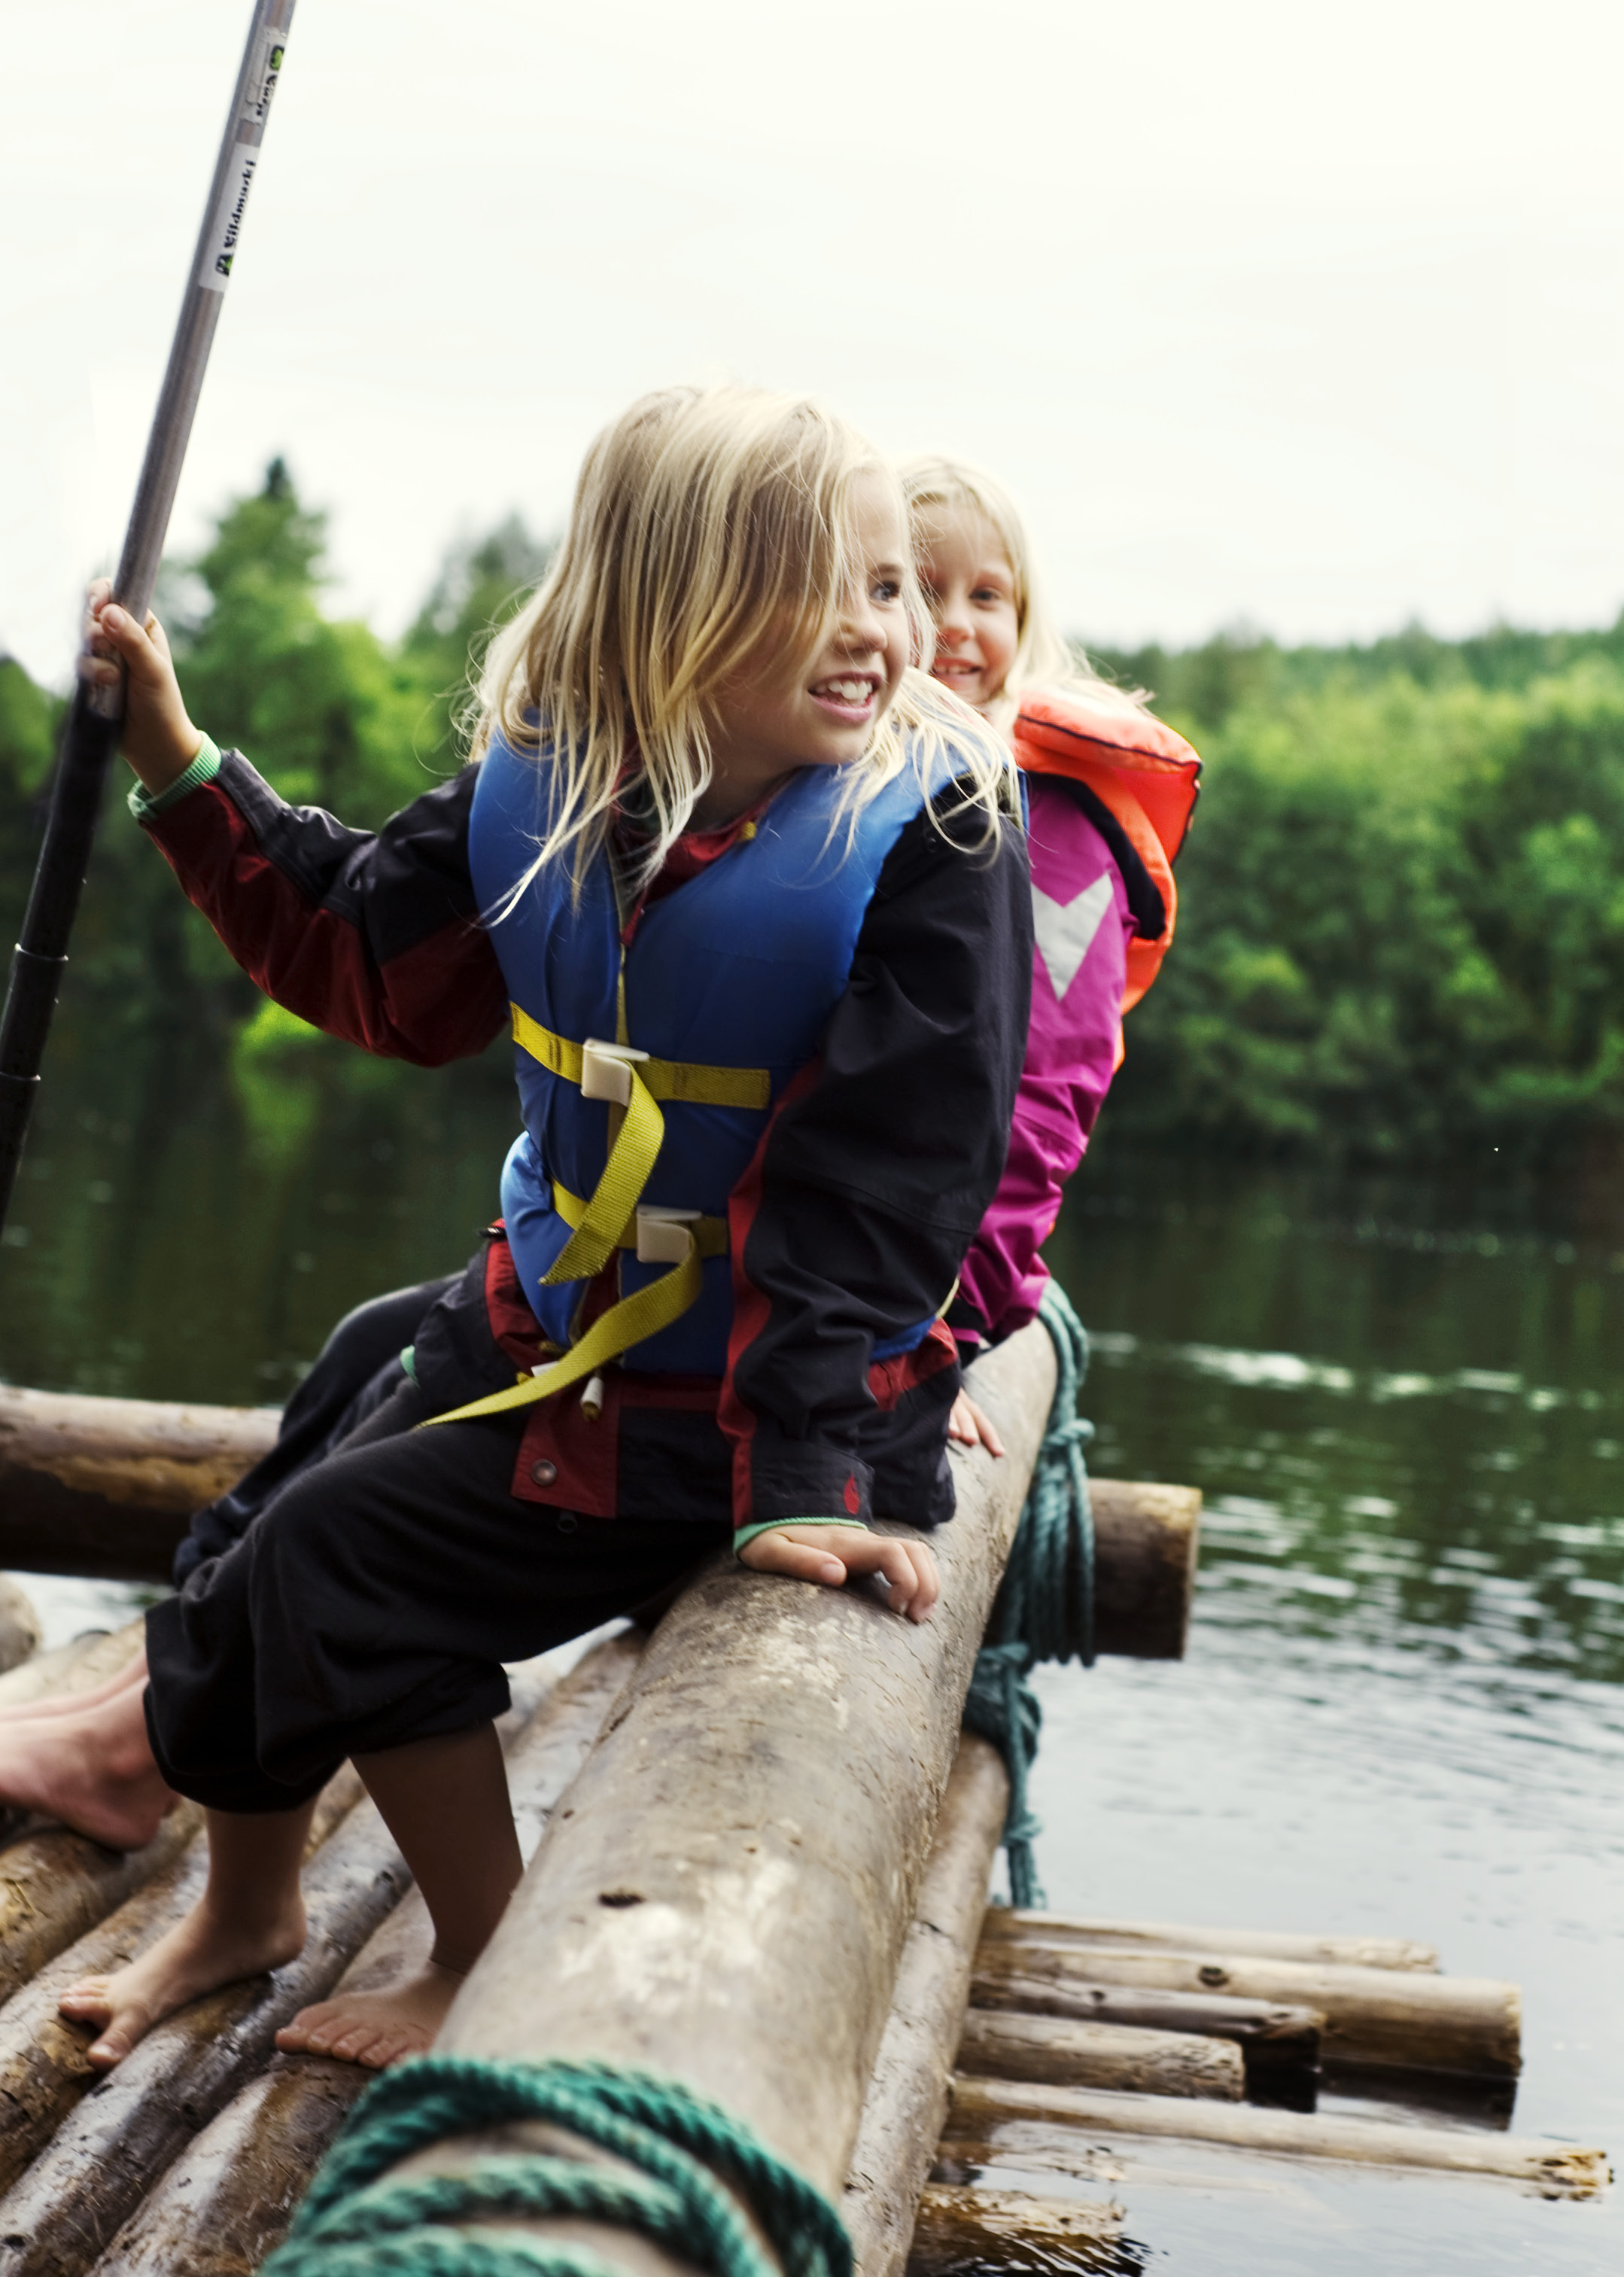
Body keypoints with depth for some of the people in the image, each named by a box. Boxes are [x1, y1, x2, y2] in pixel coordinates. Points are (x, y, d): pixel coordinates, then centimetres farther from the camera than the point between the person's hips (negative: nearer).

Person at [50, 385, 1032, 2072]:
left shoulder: (931, 840, -21)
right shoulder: (549, 789, -5)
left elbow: (870, 1185, -24)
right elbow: (361, 958, 10)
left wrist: (806, 1470, -29)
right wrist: (180, 764, 2)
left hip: (748, 1389, -6)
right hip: (542, 1327, 7)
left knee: (340, 1554, -11)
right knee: (271, 1558, 15)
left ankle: (489, 1968, 12)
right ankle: (243, 1905, 46)